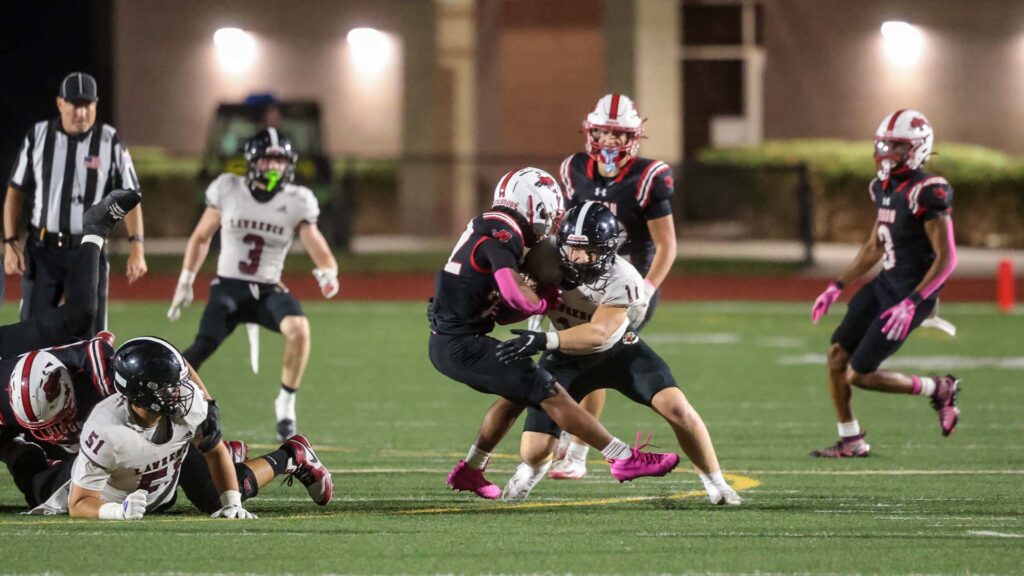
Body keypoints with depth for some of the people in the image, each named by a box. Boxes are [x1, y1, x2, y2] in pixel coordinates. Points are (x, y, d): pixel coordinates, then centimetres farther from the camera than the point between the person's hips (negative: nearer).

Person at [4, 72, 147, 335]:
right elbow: (15, 193, 7)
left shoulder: (110, 142, -2)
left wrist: (137, 248, -9)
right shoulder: (38, 136, 1)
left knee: (91, 333, -2)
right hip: (42, 251, 1)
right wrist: (10, 244, -1)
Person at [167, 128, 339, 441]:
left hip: (268, 290, 0)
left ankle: (286, 404, -13)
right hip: (229, 286, 0)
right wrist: (185, 283, 11)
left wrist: (328, 272, -28)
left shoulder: (296, 202, -3)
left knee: (298, 329, -31)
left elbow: (321, 253, -5)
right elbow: (201, 237, 12)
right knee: (202, 349, -21)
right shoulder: (228, 190, -2)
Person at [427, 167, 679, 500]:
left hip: (446, 343, 9)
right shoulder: (501, 233, -14)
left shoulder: (487, 229, 16)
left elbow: (502, 312, 18)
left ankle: (469, 471, 33)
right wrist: (543, 303, -6)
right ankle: (626, 459, -6)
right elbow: (515, 294, -28)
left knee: (518, 393, 25)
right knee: (551, 394, -7)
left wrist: (546, 300, 4)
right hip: (463, 345, -9)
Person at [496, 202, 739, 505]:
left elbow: (598, 334, -41)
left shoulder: (622, 280, -34)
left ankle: (716, 484, 1)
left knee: (676, 408, -20)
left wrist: (543, 341, -50)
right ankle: (533, 468, 33)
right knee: (534, 452, -7)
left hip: (617, 350, -2)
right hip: (567, 358, 2)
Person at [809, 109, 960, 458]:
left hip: (910, 293, -9)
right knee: (837, 354, 5)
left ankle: (938, 390, 12)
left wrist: (911, 304, -26)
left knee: (860, 375, -7)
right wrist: (836, 288, 17)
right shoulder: (885, 188, 7)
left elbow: (947, 259, -21)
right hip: (885, 284, 9)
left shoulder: (926, 193, -21)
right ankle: (851, 442, 18)